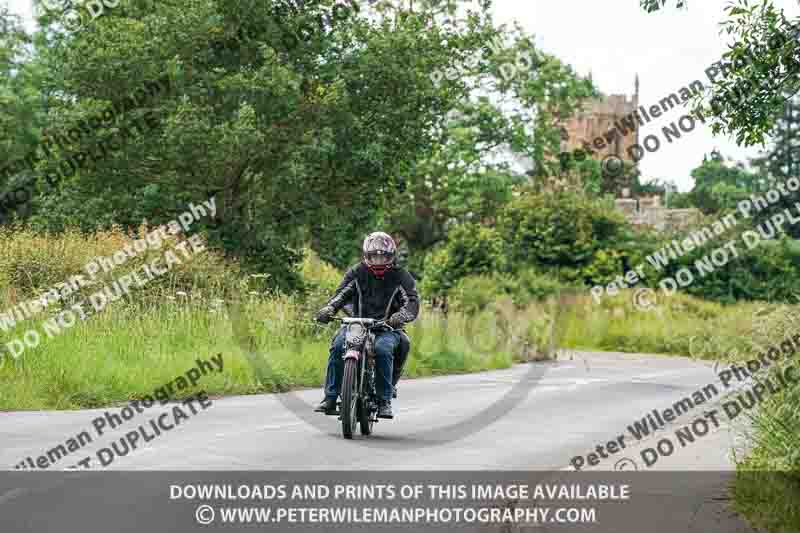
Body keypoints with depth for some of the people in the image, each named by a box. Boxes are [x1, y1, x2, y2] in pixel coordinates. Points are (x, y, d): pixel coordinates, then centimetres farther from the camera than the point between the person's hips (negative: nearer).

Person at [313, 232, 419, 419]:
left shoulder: (400, 276, 5)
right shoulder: (357, 272, 10)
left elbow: (412, 301, -5)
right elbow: (342, 294, 1)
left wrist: (401, 316, -28)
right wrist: (328, 309, -21)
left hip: (386, 327, -2)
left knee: (382, 349, -34)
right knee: (338, 346, -26)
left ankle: (384, 401, -24)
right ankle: (330, 398, -21)